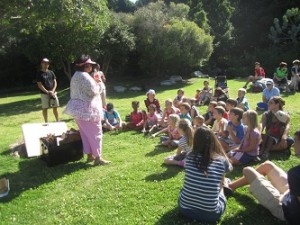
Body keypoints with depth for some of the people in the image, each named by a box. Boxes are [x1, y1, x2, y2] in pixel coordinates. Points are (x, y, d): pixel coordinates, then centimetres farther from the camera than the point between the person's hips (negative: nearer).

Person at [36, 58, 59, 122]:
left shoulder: (51, 72, 10)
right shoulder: (39, 73, -2)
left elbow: (55, 82, 6)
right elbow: (39, 85, -7)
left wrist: (53, 91, -9)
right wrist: (47, 92, -15)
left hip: (53, 93, 3)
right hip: (44, 94, -3)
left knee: (55, 107, 7)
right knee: (45, 108, 2)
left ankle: (58, 121, 16)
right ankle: (46, 122, 10)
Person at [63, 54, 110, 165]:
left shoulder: (76, 76, 15)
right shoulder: (85, 76, -18)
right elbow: (93, 92, -21)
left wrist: (94, 82, 15)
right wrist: (98, 84, -3)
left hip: (79, 108, 10)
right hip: (87, 109, -10)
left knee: (85, 133, 14)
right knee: (95, 133, -3)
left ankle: (90, 155, 22)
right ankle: (98, 157, 1)